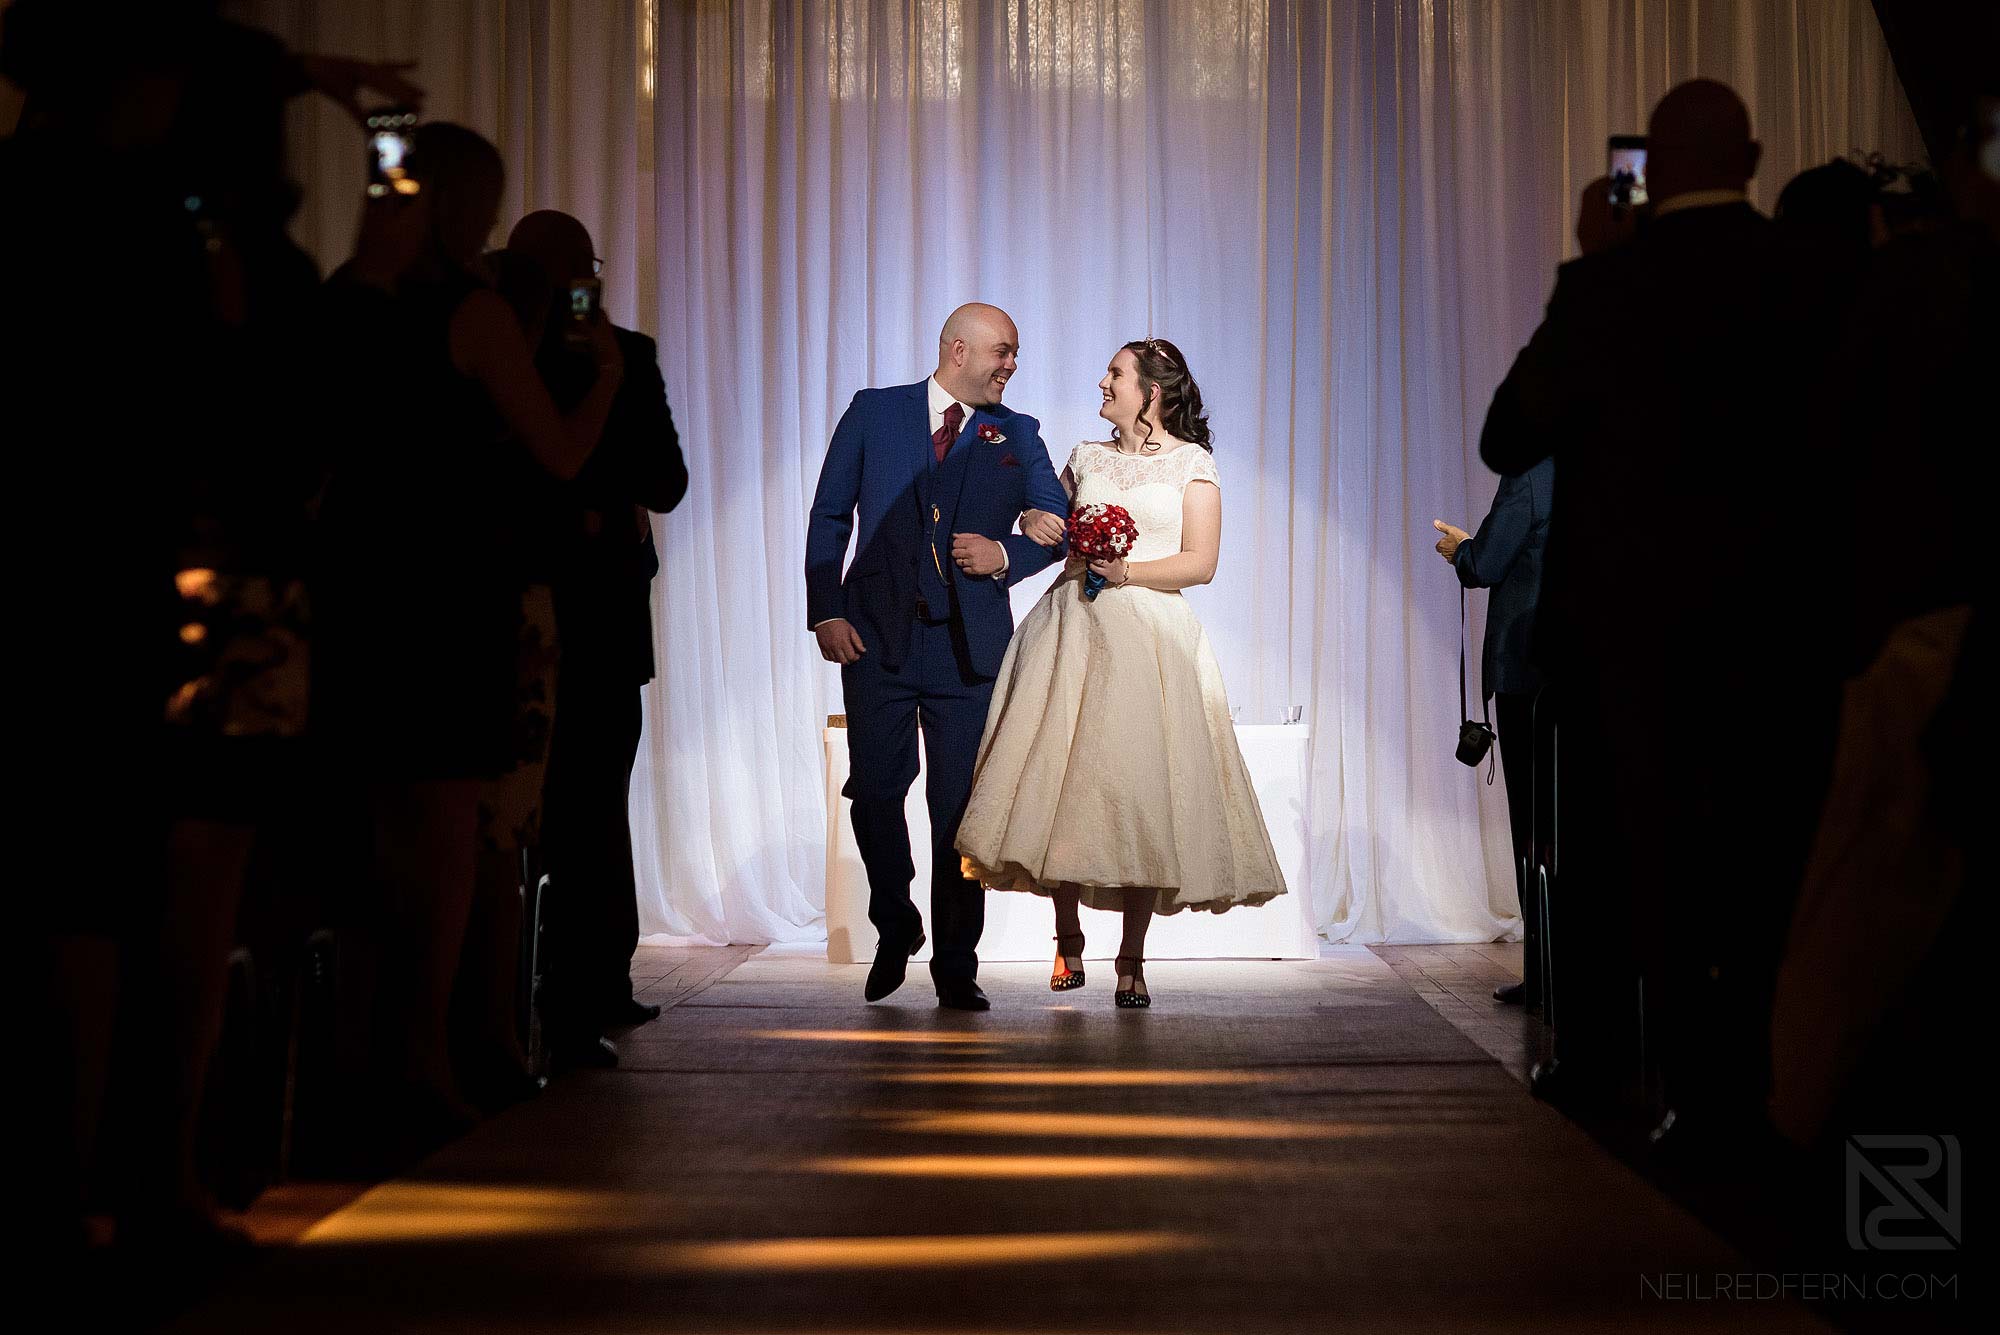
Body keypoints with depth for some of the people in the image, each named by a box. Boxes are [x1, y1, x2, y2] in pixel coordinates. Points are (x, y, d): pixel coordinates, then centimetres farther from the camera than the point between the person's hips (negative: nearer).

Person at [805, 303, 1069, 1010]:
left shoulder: (1017, 434, 11)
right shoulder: (874, 412, 7)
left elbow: (1058, 528, 8)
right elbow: (828, 516, 7)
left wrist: (1005, 555, -13)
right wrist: (826, 612, -2)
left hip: (969, 645, 1)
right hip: (877, 635, -1)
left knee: (960, 807, 1)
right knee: (874, 792, 0)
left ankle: (956, 968, 11)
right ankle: (895, 930, 25)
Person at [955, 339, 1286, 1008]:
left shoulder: (1192, 463, 5)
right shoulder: (1086, 457, 16)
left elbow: (1200, 563, -3)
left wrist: (1125, 572, -12)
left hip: (1150, 638, -3)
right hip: (1073, 632, 3)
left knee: (1141, 789, -7)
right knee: (1062, 780, -4)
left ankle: (1132, 960, 2)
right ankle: (1068, 941, 10)